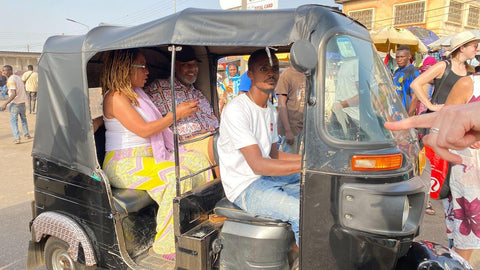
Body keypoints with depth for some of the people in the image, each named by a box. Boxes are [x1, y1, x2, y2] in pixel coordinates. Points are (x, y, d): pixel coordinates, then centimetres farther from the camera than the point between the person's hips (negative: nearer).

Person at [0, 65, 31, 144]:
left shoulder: (11, 80, -15)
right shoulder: (18, 77, 10)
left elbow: (13, 94, -24)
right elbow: (25, 91, 15)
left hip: (15, 103, -8)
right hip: (22, 102, 8)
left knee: (13, 120, 1)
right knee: (23, 118, 22)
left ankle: (17, 138, -4)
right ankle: (26, 135, 30)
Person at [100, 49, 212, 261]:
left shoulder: (136, 94, 17)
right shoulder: (116, 97, -12)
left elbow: (156, 124, 17)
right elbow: (143, 130, -19)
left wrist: (180, 110, 7)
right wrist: (176, 114, -14)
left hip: (150, 156, 9)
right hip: (125, 165, -9)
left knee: (198, 160, -4)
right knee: (178, 175, -29)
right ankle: (164, 247, -21)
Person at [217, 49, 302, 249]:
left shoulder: (270, 110, 14)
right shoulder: (236, 110, -17)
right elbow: (258, 165, -23)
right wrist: (303, 164, -24)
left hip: (269, 177, 9)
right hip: (245, 187, -9)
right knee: (302, 213, -27)